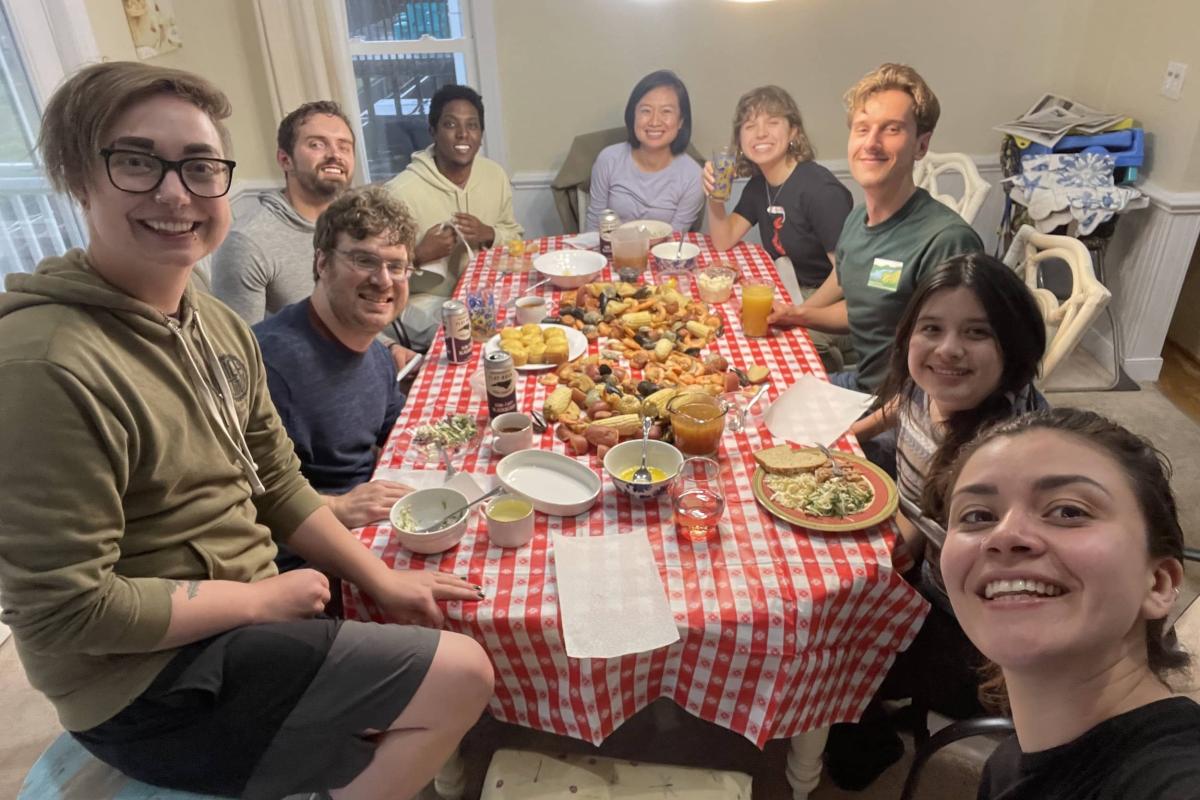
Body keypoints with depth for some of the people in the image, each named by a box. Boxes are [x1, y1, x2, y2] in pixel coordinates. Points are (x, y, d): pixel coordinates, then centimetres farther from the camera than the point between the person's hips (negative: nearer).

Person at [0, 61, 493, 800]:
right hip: (153, 684, -8)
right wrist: (263, 596, -15)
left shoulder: (217, 325, 3)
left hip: (238, 626, 8)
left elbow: (279, 488, 7)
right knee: (462, 675, -7)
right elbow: (65, 610, -23)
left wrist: (381, 580, 1)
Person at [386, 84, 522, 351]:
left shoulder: (495, 174, 1)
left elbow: (515, 236, 12)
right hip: (429, 302, -6)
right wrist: (420, 255, -28)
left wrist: (489, 234, -10)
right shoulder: (401, 191, -17)